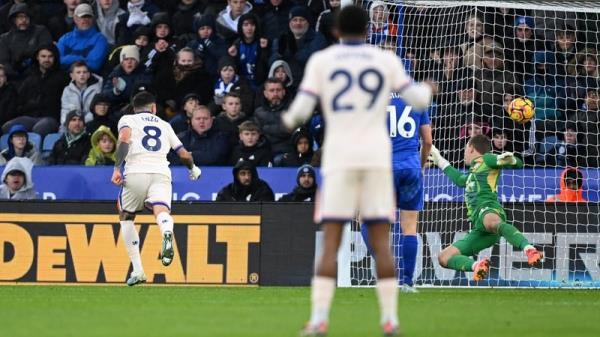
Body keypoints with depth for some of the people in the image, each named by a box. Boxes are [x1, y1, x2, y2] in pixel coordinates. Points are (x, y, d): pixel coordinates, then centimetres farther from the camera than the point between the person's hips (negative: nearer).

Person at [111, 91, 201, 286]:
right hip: (161, 173, 1)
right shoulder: (164, 125, 28)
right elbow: (184, 155, 31)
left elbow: (124, 139, -5)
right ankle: (167, 234, -60)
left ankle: (137, 270, 12)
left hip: (136, 173, -1)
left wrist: (117, 168, -11)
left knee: (125, 217, 19)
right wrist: (194, 169, 52)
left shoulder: (127, 120, 18)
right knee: (161, 211, -21)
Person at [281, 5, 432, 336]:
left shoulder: (321, 60, 4)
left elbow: (301, 110, 0)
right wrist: (427, 89, 33)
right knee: (381, 241, 4)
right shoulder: (386, 60, 7)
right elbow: (418, 100, 9)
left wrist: (288, 120, 24)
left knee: (330, 243, -2)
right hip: (377, 158, 1)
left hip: (339, 159, -1)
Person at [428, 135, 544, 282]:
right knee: (443, 258, -3)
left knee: (491, 222, -47)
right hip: (478, 230, 9)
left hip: (487, 209, -9)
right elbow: (460, 180, 61)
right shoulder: (473, 171, 40)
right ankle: (476, 265, -28)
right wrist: (440, 161, 68)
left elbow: (518, 164, 5)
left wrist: (510, 159, -18)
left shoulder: (486, 159, 16)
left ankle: (529, 250, -67)